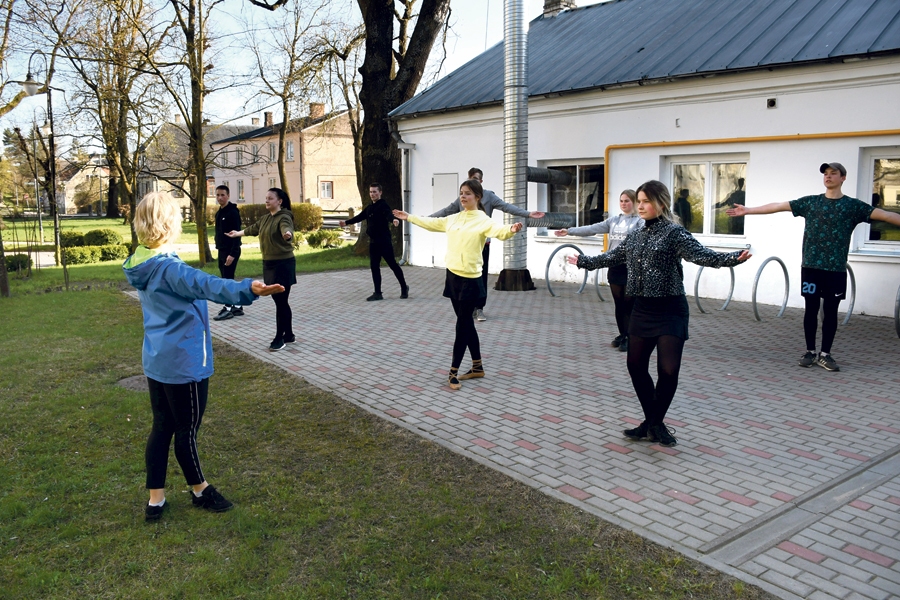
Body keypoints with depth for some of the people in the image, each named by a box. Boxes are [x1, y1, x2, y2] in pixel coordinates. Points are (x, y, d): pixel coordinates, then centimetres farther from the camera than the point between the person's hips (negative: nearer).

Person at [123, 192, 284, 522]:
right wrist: (247, 289, -59)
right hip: (183, 363, -9)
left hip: (157, 362, 9)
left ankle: (155, 500, 22)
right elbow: (206, 285, -43)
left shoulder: (143, 266, 5)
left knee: (162, 428, 14)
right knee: (187, 432, 8)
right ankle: (201, 491, 28)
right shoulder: (169, 268, -23)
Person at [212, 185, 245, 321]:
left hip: (230, 252, -9)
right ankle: (237, 307, 18)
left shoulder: (233, 212, -14)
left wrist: (232, 254, -23)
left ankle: (228, 309, 1)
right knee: (227, 280, 11)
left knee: (228, 279, -6)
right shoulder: (219, 212, 14)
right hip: (222, 251, 9)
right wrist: (220, 249, 15)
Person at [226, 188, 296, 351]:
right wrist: (237, 233, 48)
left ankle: (279, 338, 1)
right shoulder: (265, 218, 13)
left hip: (283, 264, -8)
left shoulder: (284, 217, -13)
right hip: (268, 264, 9)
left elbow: (286, 229, -36)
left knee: (281, 302, -5)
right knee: (280, 301, 12)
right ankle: (289, 335, 21)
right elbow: (253, 229, 32)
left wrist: (287, 234, -60)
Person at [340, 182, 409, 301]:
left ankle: (404, 288, 16)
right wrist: (346, 222, 36)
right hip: (373, 242, 8)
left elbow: (388, 214, -30)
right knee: (374, 267, 5)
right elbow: (360, 217, 28)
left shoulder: (383, 205, -9)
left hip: (384, 241, -8)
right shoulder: (369, 208, 15)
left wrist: (394, 220, -51)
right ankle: (378, 293, 10)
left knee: (393, 264, -1)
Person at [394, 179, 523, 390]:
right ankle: (477, 367, 27)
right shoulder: (453, 218, 10)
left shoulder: (483, 220, -10)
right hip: (453, 276, 7)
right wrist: (408, 217, 32)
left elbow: (499, 231, -29)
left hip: (470, 279, -7)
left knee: (462, 326, 0)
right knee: (467, 324, 14)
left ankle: (453, 372, 7)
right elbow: (431, 223, 25)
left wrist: (511, 229, -51)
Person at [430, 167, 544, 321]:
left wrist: (528, 213, -23)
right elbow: (447, 210, 14)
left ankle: (479, 308, 10)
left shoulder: (489, 196, -2)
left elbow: (506, 207, -11)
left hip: (482, 242, -3)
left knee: (481, 275, 1)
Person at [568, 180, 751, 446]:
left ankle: (655, 423, 13)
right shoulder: (635, 235, 10)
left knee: (668, 370, -7)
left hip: (670, 310, -7)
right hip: (641, 310, 7)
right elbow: (611, 257, 25)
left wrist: (733, 258, -39)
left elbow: (702, 255, -23)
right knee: (636, 366, 9)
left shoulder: (674, 233, -10)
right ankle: (652, 423, 23)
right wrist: (583, 261, 34)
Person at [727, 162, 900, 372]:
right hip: (811, 266, 1)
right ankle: (810, 352, 16)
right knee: (811, 309, 6)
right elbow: (778, 206, 4)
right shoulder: (810, 202, 5)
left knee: (830, 311, 5)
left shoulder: (853, 206, 2)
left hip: (836, 269, -1)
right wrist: (747, 210, 1)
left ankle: (825, 354, 15)